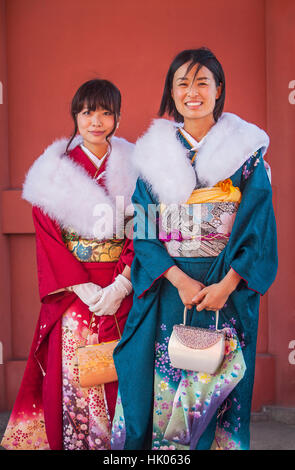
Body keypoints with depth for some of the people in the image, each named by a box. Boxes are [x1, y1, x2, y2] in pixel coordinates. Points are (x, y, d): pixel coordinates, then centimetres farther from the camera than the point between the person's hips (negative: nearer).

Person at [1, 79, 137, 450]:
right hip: (71, 290, -1)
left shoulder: (133, 168, 6)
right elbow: (48, 239, -1)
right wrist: (83, 289, -12)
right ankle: (73, 441, 14)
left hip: (121, 289, 1)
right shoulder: (54, 170, 4)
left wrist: (119, 287, -11)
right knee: (73, 373, -2)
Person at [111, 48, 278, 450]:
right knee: (164, 387, 5)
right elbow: (144, 229, 2)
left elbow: (260, 225, -3)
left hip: (228, 287, -1)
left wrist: (227, 284, -14)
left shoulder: (247, 150, 3)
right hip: (168, 287, 1)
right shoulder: (154, 152, 7)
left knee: (220, 387, 5)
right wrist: (179, 279, -12)